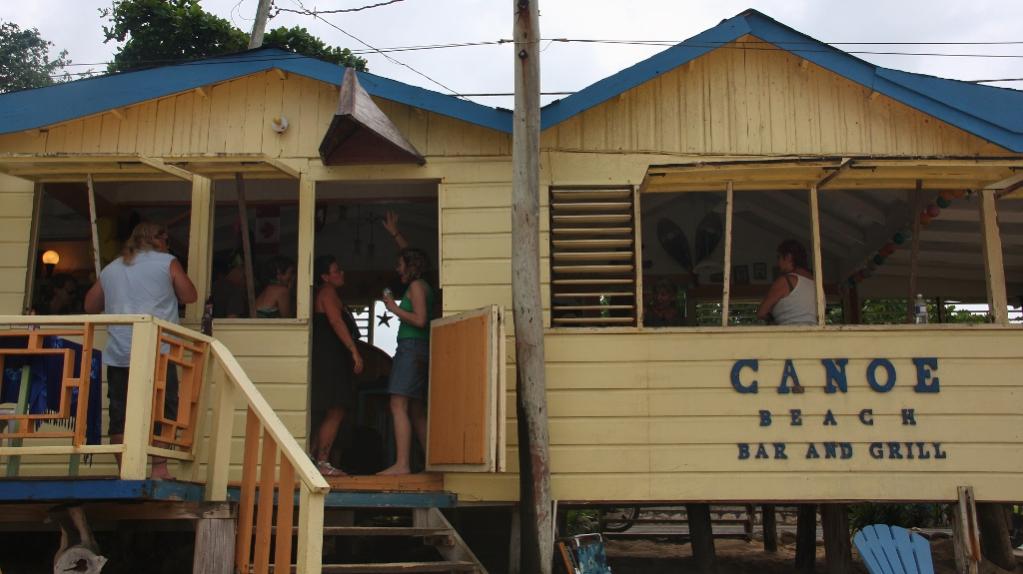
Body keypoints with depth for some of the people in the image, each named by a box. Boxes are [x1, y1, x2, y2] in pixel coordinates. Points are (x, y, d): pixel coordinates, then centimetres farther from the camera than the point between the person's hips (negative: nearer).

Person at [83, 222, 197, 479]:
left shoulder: (110, 269, 18)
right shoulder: (167, 262, 5)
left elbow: (90, 306, 25)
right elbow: (190, 296, 7)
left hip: (118, 354, 4)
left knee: (120, 416, 5)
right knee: (163, 412, 1)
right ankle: (159, 467, -4)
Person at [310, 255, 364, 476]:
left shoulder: (327, 293, 25)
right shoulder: (328, 292, -5)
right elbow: (336, 322, -17)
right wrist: (354, 351, -22)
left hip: (332, 361, 10)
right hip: (330, 358, -10)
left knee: (332, 414, 9)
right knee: (335, 412, -11)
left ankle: (313, 459, 8)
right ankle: (323, 463, -11)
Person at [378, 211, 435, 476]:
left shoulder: (416, 286, -7)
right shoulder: (422, 285, 19)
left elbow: (420, 320, -18)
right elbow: (411, 254, 35)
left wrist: (394, 308, -8)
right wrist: (395, 233, 37)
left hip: (412, 347, -10)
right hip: (420, 350, 10)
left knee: (399, 406, -14)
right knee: (416, 411, 10)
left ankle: (402, 464, -19)